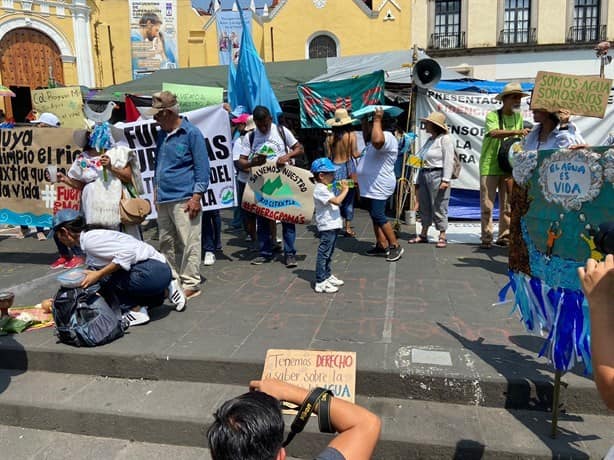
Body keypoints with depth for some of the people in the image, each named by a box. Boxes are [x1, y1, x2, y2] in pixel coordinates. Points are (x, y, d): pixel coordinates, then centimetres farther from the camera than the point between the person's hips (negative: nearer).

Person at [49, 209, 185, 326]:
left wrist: (99, 274, -19)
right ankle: (165, 292, 15)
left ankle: (136, 312, -3)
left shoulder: (89, 239, -12)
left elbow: (127, 253, -25)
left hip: (152, 270, -10)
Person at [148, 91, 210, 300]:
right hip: (163, 200, 8)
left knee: (189, 243, -4)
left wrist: (196, 196, -15)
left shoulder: (191, 133, -5)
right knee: (166, 243, 12)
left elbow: (202, 167, -9)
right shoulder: (161, 134, 17)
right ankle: (173, 279, 23)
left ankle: (191, 284, 4)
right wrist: (156, 191, 19)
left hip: (184, 199, -8)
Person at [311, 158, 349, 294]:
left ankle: (327, 276, 32)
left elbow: (335, 201, 26)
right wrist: (345, 190, -15)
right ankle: (320, 282, -3)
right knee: (324, 253, -7)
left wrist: (341, 189, 13)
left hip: (332, 225, 11)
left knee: (328, 253, 19)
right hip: (327, 226, -11)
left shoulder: (326, 188, 16)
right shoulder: (321, 190, -18)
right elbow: (337, 201, -26)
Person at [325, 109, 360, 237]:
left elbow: (328, 157, 0)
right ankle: (348, 227, 11)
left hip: (334, 168, 2)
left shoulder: (330, 138, 0)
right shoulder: (351, 135, -7)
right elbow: (355, 154, -7)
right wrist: (362, 152, 13)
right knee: (349, 198, 8)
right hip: (348, 167, -2)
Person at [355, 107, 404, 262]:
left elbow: (376, 140, -37)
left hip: (379, 187, -11)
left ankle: (395, 246, -5)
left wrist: (377, 119, -24)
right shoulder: (375, 139, 18)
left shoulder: (387, 137, -14)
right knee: (375, 216, 12)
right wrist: (364, 121, 26)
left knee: (378, 216, -12)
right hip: (371, 186, 11)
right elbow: (368, 139, 40)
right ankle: (382, 246, 17)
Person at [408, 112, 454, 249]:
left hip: (437, 175, -8)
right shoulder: (429, 140, 19)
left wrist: (446, 180, -20)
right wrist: (419, 180, 17)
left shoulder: (445, 139, -6)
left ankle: (442, 236, 2)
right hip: (424, 175, 9)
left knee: (439, 208, -5)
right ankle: (423, 234, 21)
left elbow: (448, 160, -13)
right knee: (424, 206, 12)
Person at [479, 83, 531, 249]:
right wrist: (516, 132, -34)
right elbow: (494, 133, -25)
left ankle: (504, 236, 16)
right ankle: (486, 238, 5)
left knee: (508, 204, 7)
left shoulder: (518, 117, 11)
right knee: (487, 204, -3)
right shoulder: (492, 115, -6)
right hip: (490, 166, -5)